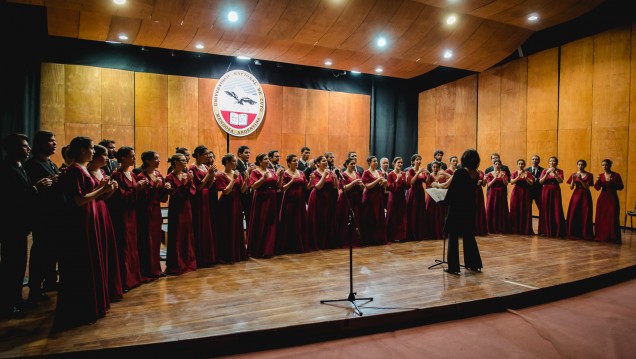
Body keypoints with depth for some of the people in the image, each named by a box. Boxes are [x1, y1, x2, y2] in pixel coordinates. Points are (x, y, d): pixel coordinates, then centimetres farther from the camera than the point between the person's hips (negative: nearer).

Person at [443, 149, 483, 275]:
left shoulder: (459, 172, -16)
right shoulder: (476, 174, 3)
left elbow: (451, 190, -14)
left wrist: (446, 202, 3)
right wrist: (453, 177, 19)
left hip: (456, 207, -6)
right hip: (469, 207, 6)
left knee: (453, 237, 1)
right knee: (469, 236, 17)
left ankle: (453, 267, 3)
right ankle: (474, 264, 24)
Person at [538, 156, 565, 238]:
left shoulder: (560, 171, 5)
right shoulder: (545, 170, 5)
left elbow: (560, 181, -11)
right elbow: (541, 181, -5)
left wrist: (554, 173, -20)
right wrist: (547, 173, -16)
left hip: (555, 192, 0)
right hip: (546, 191, 1)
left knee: (556, 211, -4)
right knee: (545, 211, 0)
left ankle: (556, 232, 2)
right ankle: (545, 231, 7)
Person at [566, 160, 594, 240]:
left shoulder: (589, 175, -1)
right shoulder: (574, 174, 6)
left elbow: (587, 187, -10)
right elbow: (571, 187, 2)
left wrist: (580, 179, -21)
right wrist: (573, 179, -13)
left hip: (585, 196, -2)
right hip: (576, 195, 2)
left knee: (585, 215, -2)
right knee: (574, 214, -3)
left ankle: (586, 234, 5)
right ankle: (574, 234, 4)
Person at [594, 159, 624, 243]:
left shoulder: (616, 175, -2)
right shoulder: (601, 175, 7)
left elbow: (621, 187, -6)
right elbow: (597, 188, 3)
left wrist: (612, 182, -19)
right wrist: (597, 181, -15)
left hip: (612, 198, -3)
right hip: (602, 198, 3)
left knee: (613, 218, -5)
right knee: (600, 217, 1)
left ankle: (614, 238, 0)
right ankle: (600, 236, 9)